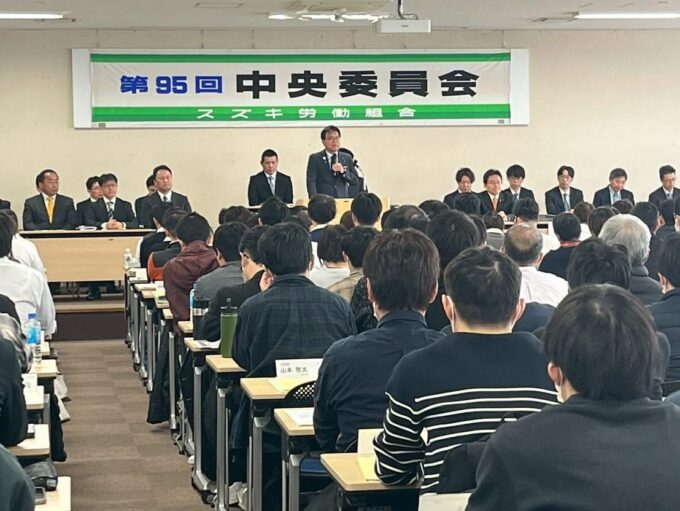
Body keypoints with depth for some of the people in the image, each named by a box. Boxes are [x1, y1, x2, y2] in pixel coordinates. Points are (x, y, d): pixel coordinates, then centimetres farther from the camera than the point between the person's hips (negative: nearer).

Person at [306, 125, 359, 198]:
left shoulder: (347, 158, 14)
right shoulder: (315, 158, 6)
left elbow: (355, 182, 11)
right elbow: (311, 182, -2)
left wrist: (343, 171, -7)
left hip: (344, 200, 2)